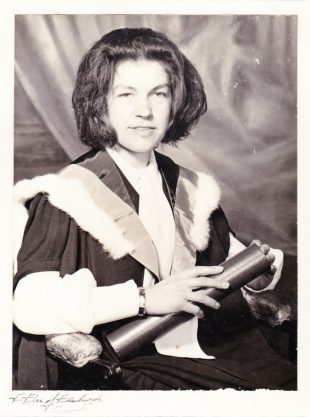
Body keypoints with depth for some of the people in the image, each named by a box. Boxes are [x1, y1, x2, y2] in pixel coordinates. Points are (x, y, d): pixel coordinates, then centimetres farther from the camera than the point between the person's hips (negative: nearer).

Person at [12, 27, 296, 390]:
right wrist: (143, 298, -23)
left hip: (220, 352, 6)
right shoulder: (69, 196, -9)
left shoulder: (188, 189, 10)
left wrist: (256, 276, -2)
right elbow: (30, 308, -20)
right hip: (134, 370, -6)